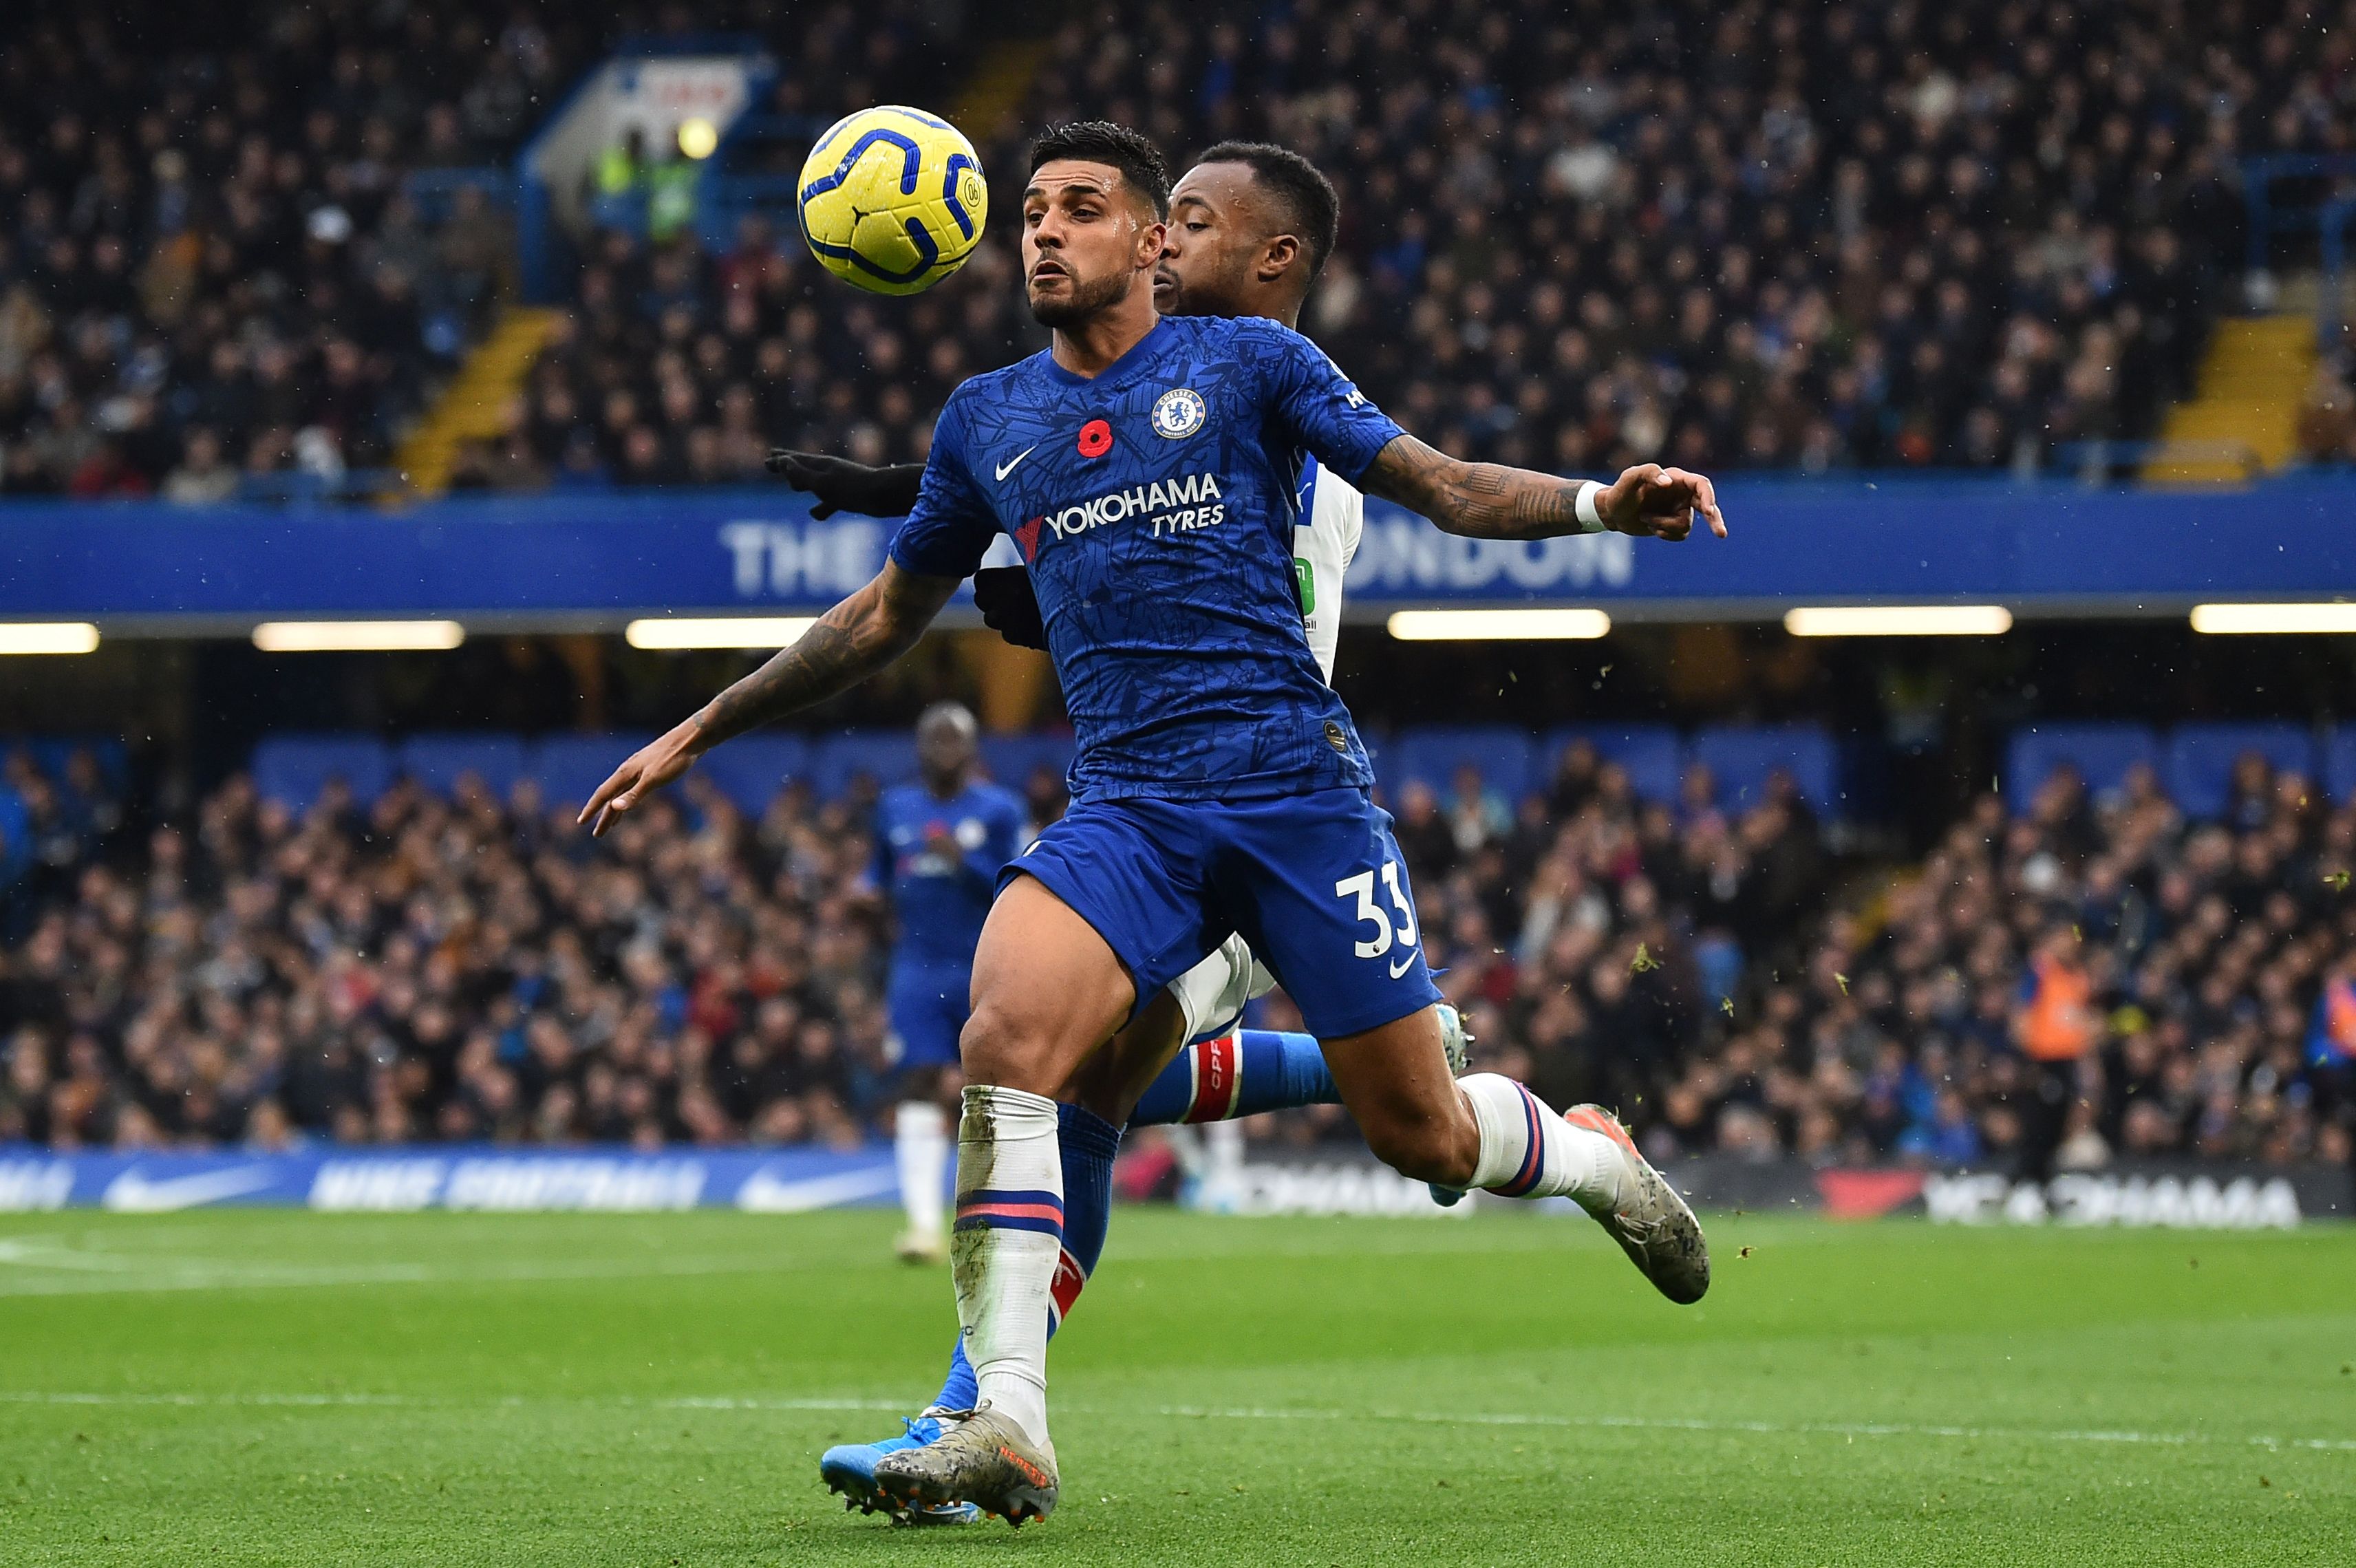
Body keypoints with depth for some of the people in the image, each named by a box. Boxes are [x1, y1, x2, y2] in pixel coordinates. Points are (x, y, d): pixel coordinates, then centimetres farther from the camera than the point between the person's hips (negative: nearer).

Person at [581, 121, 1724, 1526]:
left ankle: (1595, 1154, 36)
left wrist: (1601, 503, -16)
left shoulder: (1247, 364, 5)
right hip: (1127, 811, 2)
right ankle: (1008, 1425, -28)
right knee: (1008, 1034, -27)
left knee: (1422, 1137, -1)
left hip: (1297, 786, -2)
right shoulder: (988, 423, 16)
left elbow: (1442, 485, 3)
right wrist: (699, 734, 29)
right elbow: (889, 614, 28)